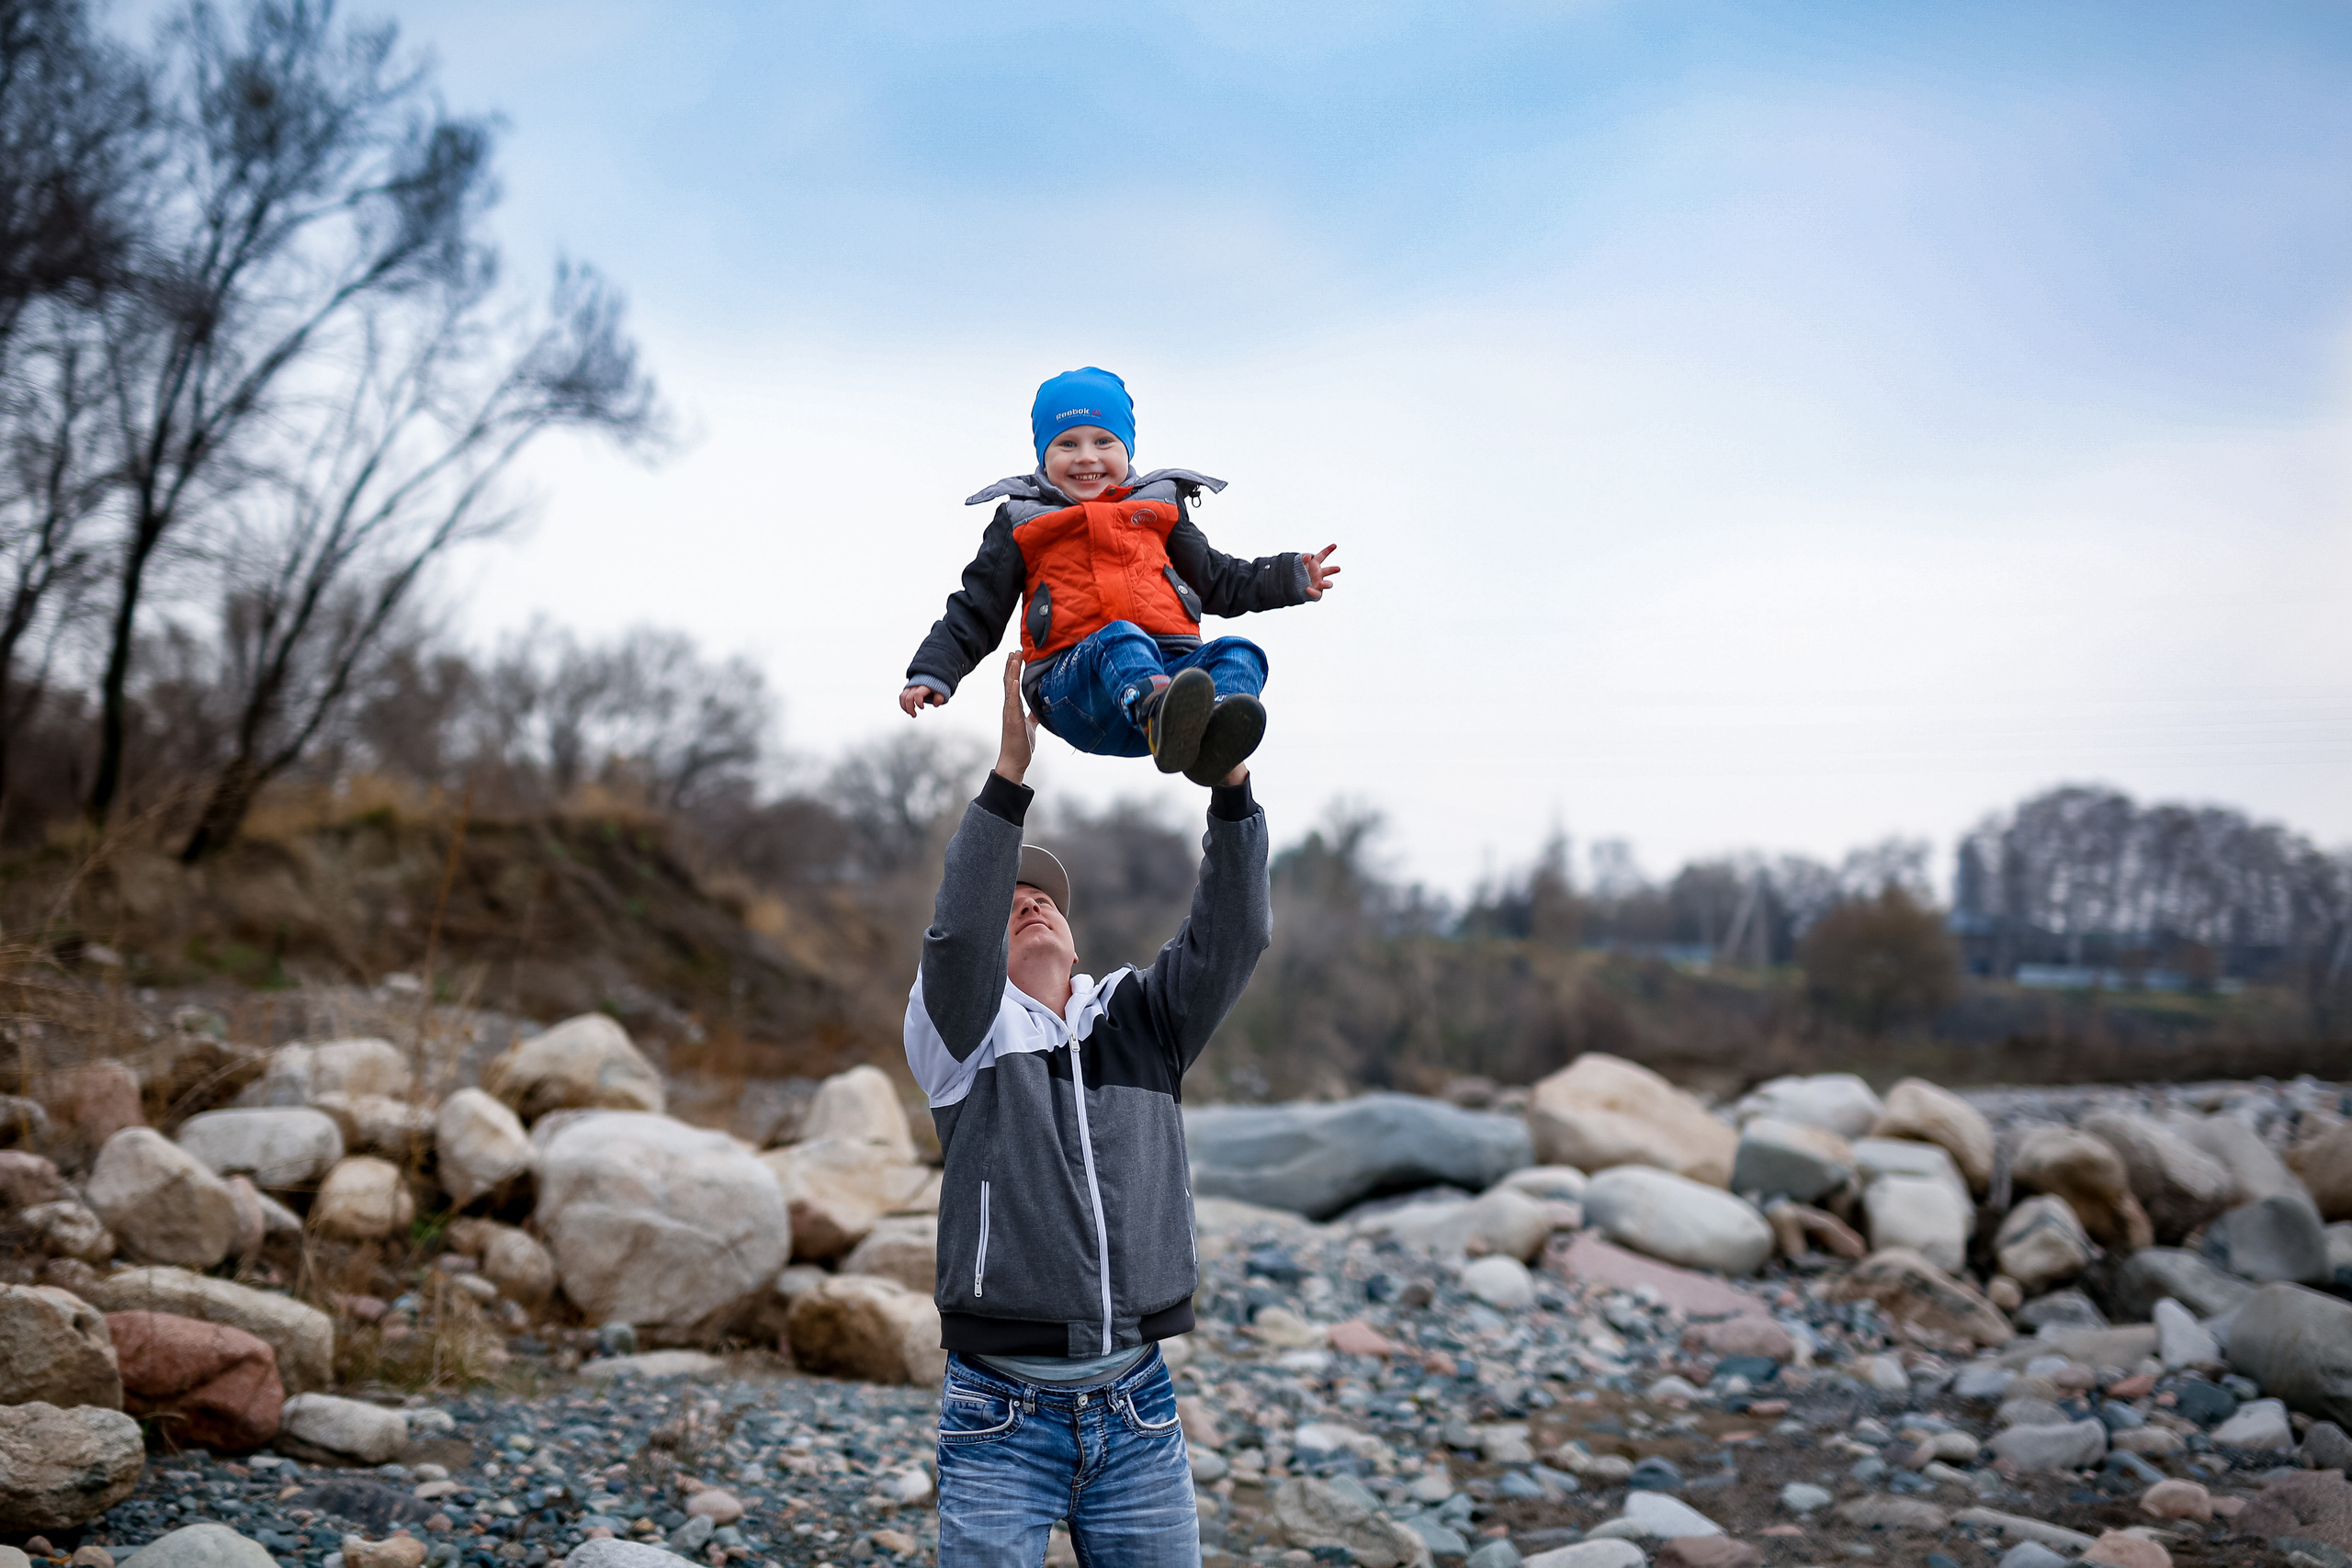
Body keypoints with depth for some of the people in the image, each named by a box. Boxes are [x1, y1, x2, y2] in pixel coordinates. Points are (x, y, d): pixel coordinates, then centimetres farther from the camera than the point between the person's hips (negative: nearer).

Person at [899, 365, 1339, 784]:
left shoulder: (1158, 506, 27)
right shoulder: (1021, 523, 19)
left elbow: (1217, 581, 33)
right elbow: (975, 613, 20)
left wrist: (1290, 578, 20)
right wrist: (932, 673, 5)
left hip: (1168, 669, 4)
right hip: (1072, 676, -3)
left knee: (1238, 654, -27)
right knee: (1120, 640, -38)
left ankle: (1212, 739, -60)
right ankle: (1162, 720, -72)